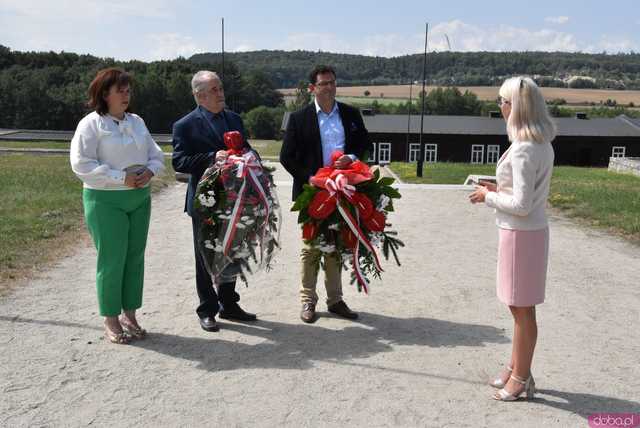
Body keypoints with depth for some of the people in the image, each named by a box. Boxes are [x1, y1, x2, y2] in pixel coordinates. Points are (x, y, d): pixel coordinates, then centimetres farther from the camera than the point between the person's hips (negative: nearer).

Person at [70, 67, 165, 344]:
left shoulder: (137, 122, 12)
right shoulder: (91, 124, -7)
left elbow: (156, 155, 14)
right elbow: (82, 164, -15)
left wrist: (150, 171, -8)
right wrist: (121, 178, -19)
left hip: (139, 198, 6)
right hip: (106, 200, -6)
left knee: (135, 257, 9)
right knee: (112, 259, -2)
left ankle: (129, 315, 22)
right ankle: (111, 321, 13)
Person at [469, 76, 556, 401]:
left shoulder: (524, 149, -21)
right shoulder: (541, 143, 8)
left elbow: (522, 205, -22)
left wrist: (489, 197, -9)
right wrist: (499, 188, 8)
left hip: (521, 234, -10)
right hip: (529, 230, 10)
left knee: (522, 308, 3)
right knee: (518, 306, 19)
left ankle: (521, 378, 18)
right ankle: (516, 368, 33)